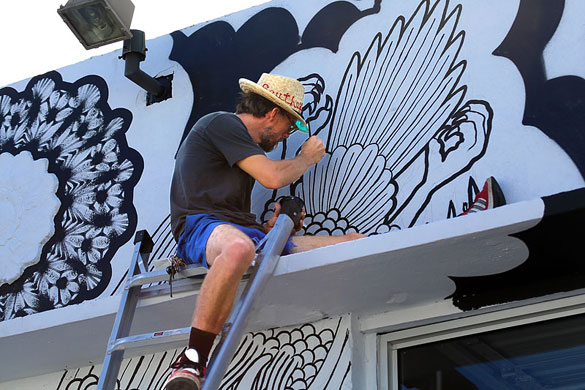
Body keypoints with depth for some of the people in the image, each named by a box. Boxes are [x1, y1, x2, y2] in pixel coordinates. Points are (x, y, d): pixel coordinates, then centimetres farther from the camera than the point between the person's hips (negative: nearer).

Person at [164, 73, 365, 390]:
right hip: (200, 226, -8)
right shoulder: (221, 123, 3)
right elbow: (273, 177, -7)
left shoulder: (243, 146, 32)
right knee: (238, 247, -47)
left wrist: (271, 227, 14)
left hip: (245, 231, 9)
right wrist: (307, 157, 11)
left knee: (357, 243, -5)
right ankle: (191, 364, -41)